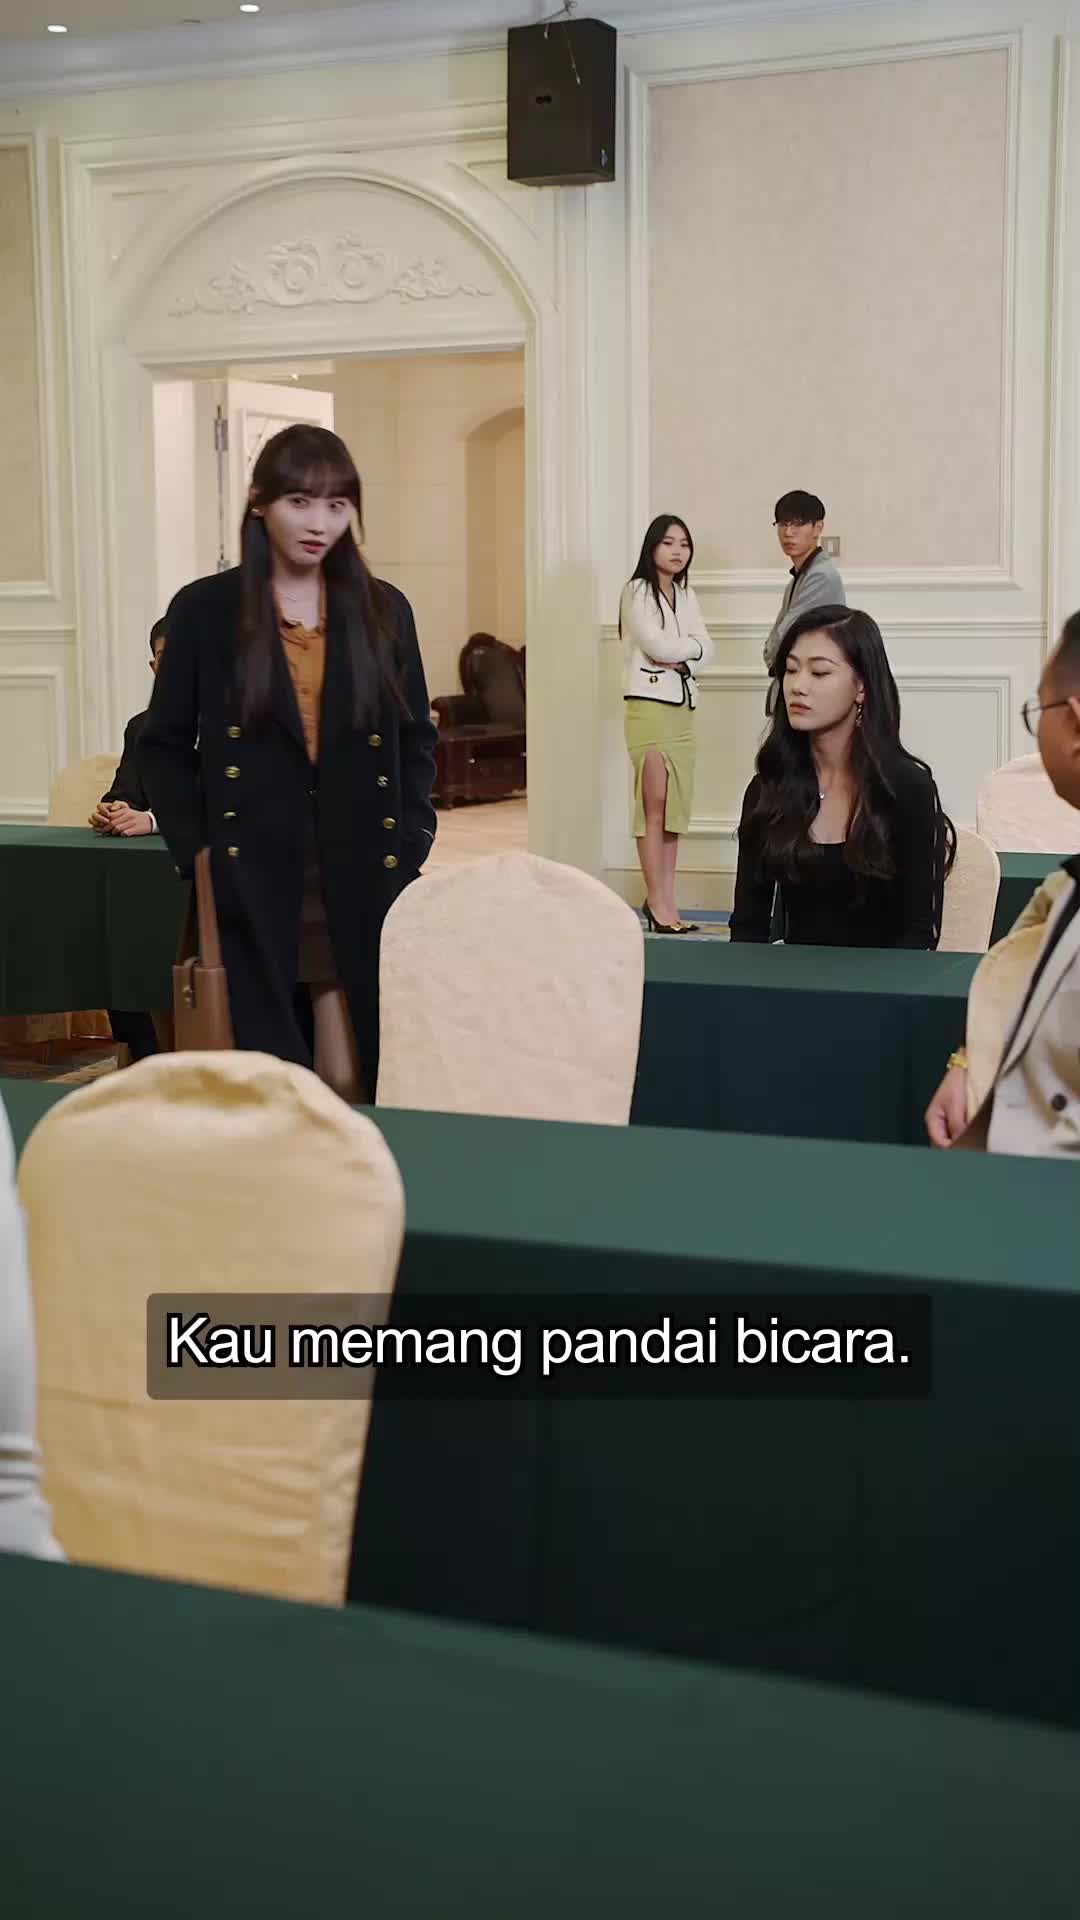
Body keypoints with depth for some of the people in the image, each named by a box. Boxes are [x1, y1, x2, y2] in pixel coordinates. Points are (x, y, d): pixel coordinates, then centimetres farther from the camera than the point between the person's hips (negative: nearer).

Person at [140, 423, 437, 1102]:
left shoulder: (383, 609, 7)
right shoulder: (204, 608, 1)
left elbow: (417, 737, 12)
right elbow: (165, 744, 4)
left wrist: (409, 845, 0)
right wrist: (197, 853, -6)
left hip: (364, 880, 2)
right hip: (251, 881, -1)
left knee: (367, 1078, 2)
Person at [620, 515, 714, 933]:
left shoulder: (686, 595, 17)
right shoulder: (637, 591, -4)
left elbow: (706, 649, 7)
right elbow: (657, 646, -15)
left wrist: (681, 660, -11)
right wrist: (690, 645, 1)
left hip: (683, 705, 7)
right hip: (648, 702, -7)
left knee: (676, 805, 5)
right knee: (654, 804, -8)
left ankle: (666, 901, 7)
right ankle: (658, 903, -6)